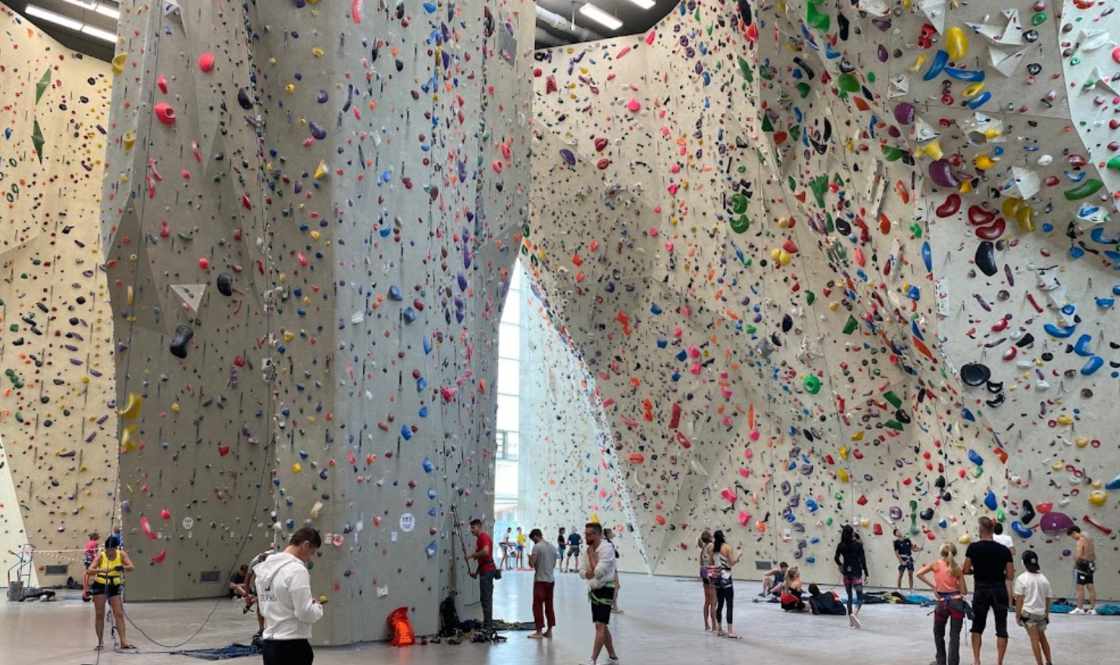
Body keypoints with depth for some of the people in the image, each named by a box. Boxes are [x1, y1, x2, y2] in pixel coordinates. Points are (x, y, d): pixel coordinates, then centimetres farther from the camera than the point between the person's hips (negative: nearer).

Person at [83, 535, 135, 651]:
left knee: (119, 614, -4)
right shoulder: (100, 555, -15)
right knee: (99, 614, 1)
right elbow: (89, 570, -26)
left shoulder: (121, 554, -10)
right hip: (100, 586, -2)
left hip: (115, 586, 2)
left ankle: (123, 641, -6)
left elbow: (132, 567, -20)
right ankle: (100, 642, 12)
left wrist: (123, 567, -41)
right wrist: (101, 570, -45)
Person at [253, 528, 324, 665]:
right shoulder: (297, 570, -17)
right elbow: (306, 613, -21)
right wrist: (318, 606, 2)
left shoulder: (265, 567, 11)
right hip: (292, 646, -8)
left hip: (269, 643, 9)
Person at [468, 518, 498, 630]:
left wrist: (473, 555, -16)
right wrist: (476, 572, 21)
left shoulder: (484, 537, -11)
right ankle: (488, 624, 16)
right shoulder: (479, 538, 20)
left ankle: (487, 624, -9)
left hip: (487, 570, -11)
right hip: (485, 570, 11)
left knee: (486, 598, -10)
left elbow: (486, 551, -29)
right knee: (486, 598, 12)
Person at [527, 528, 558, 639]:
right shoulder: (552, 547, 10)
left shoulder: (537, 547, -11)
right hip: (551, 579, 7)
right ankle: (549, 630, 15)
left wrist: (530, 557, 6)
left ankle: (539, 631, -1)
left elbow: (532, 564, -13)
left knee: (538, 605, -1)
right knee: (549, 605, 12)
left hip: (540, 580, -7)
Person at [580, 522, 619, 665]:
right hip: (594, 590, 9)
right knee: (602, 626, 15)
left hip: (605, 590, -9)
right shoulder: (590, 549, 8)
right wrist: (588, 573, -14)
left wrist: (592, 555, -14)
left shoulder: (607, 548, -17)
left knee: (600, 626, -11)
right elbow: (582, 572, 9)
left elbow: (599, 572, -24)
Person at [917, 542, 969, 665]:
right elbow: (964, 591, 1)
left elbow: (919, 574, -11)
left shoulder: (936, 564, 1)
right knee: (954, 636, 3)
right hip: (957, 602, 0)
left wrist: (932, 586, -5)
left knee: (938, 633, 20)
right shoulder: (957, 568, 2)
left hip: (942, 603, 0)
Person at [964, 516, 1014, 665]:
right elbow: (1010, 576, -2)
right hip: (999, 590, 0)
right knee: (1001, 628, 6)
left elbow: (966, 570, -4)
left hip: (981, 591, 0)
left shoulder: (973, 548, -8)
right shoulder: (1004, 550, -5)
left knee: (977, 626, 14)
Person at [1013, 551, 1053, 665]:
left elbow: (1019, 599, -9)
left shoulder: (1022, 578, -8)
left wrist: (1017, 615, -3)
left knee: (1035, 639, -5)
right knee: (1042, 638, 21)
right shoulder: (1044, 578, 6)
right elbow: (1048, 598, 10)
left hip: (1028, 613, -5)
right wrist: (1047, 614, 21)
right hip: (1041, 613, 5)